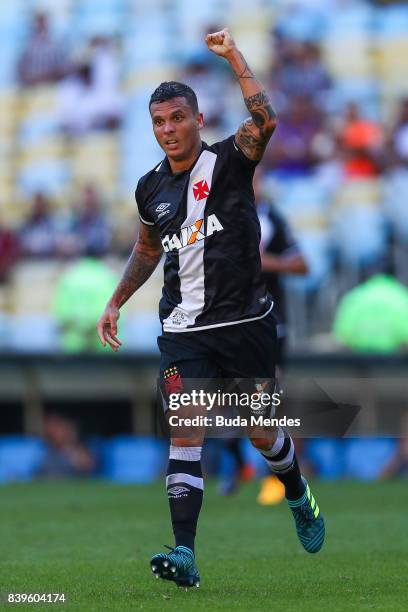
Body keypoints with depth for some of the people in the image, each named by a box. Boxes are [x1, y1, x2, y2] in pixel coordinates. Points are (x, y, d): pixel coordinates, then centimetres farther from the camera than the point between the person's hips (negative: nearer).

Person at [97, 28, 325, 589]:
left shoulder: (229, 161, -6)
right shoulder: (151, 189, 7)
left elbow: (264, 122, -28)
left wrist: (234, 57, -28)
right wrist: (115, 303, 19)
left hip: (246, 323, -3)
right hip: (184, 331, 3)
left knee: (261, 433, 10)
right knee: (186, 434, -12)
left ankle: (300, 500, 41)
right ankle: (184, 554, -18)